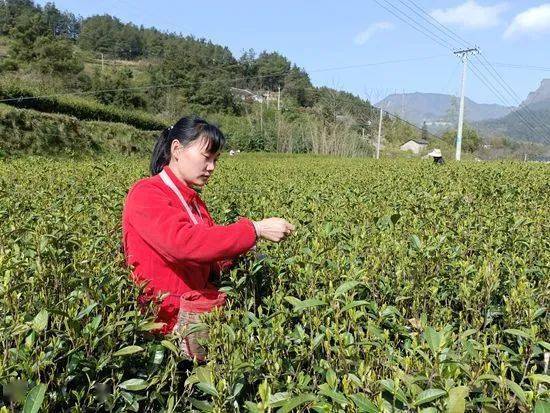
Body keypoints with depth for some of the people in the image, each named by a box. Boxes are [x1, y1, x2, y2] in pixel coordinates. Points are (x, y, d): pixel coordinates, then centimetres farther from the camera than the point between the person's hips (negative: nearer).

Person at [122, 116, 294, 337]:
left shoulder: (192, 199, 16)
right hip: (171, 316, -7)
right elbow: (182, 242, -30)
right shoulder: (145, 194, -11)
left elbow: (209, 259, 12)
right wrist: (255, 229, -27)